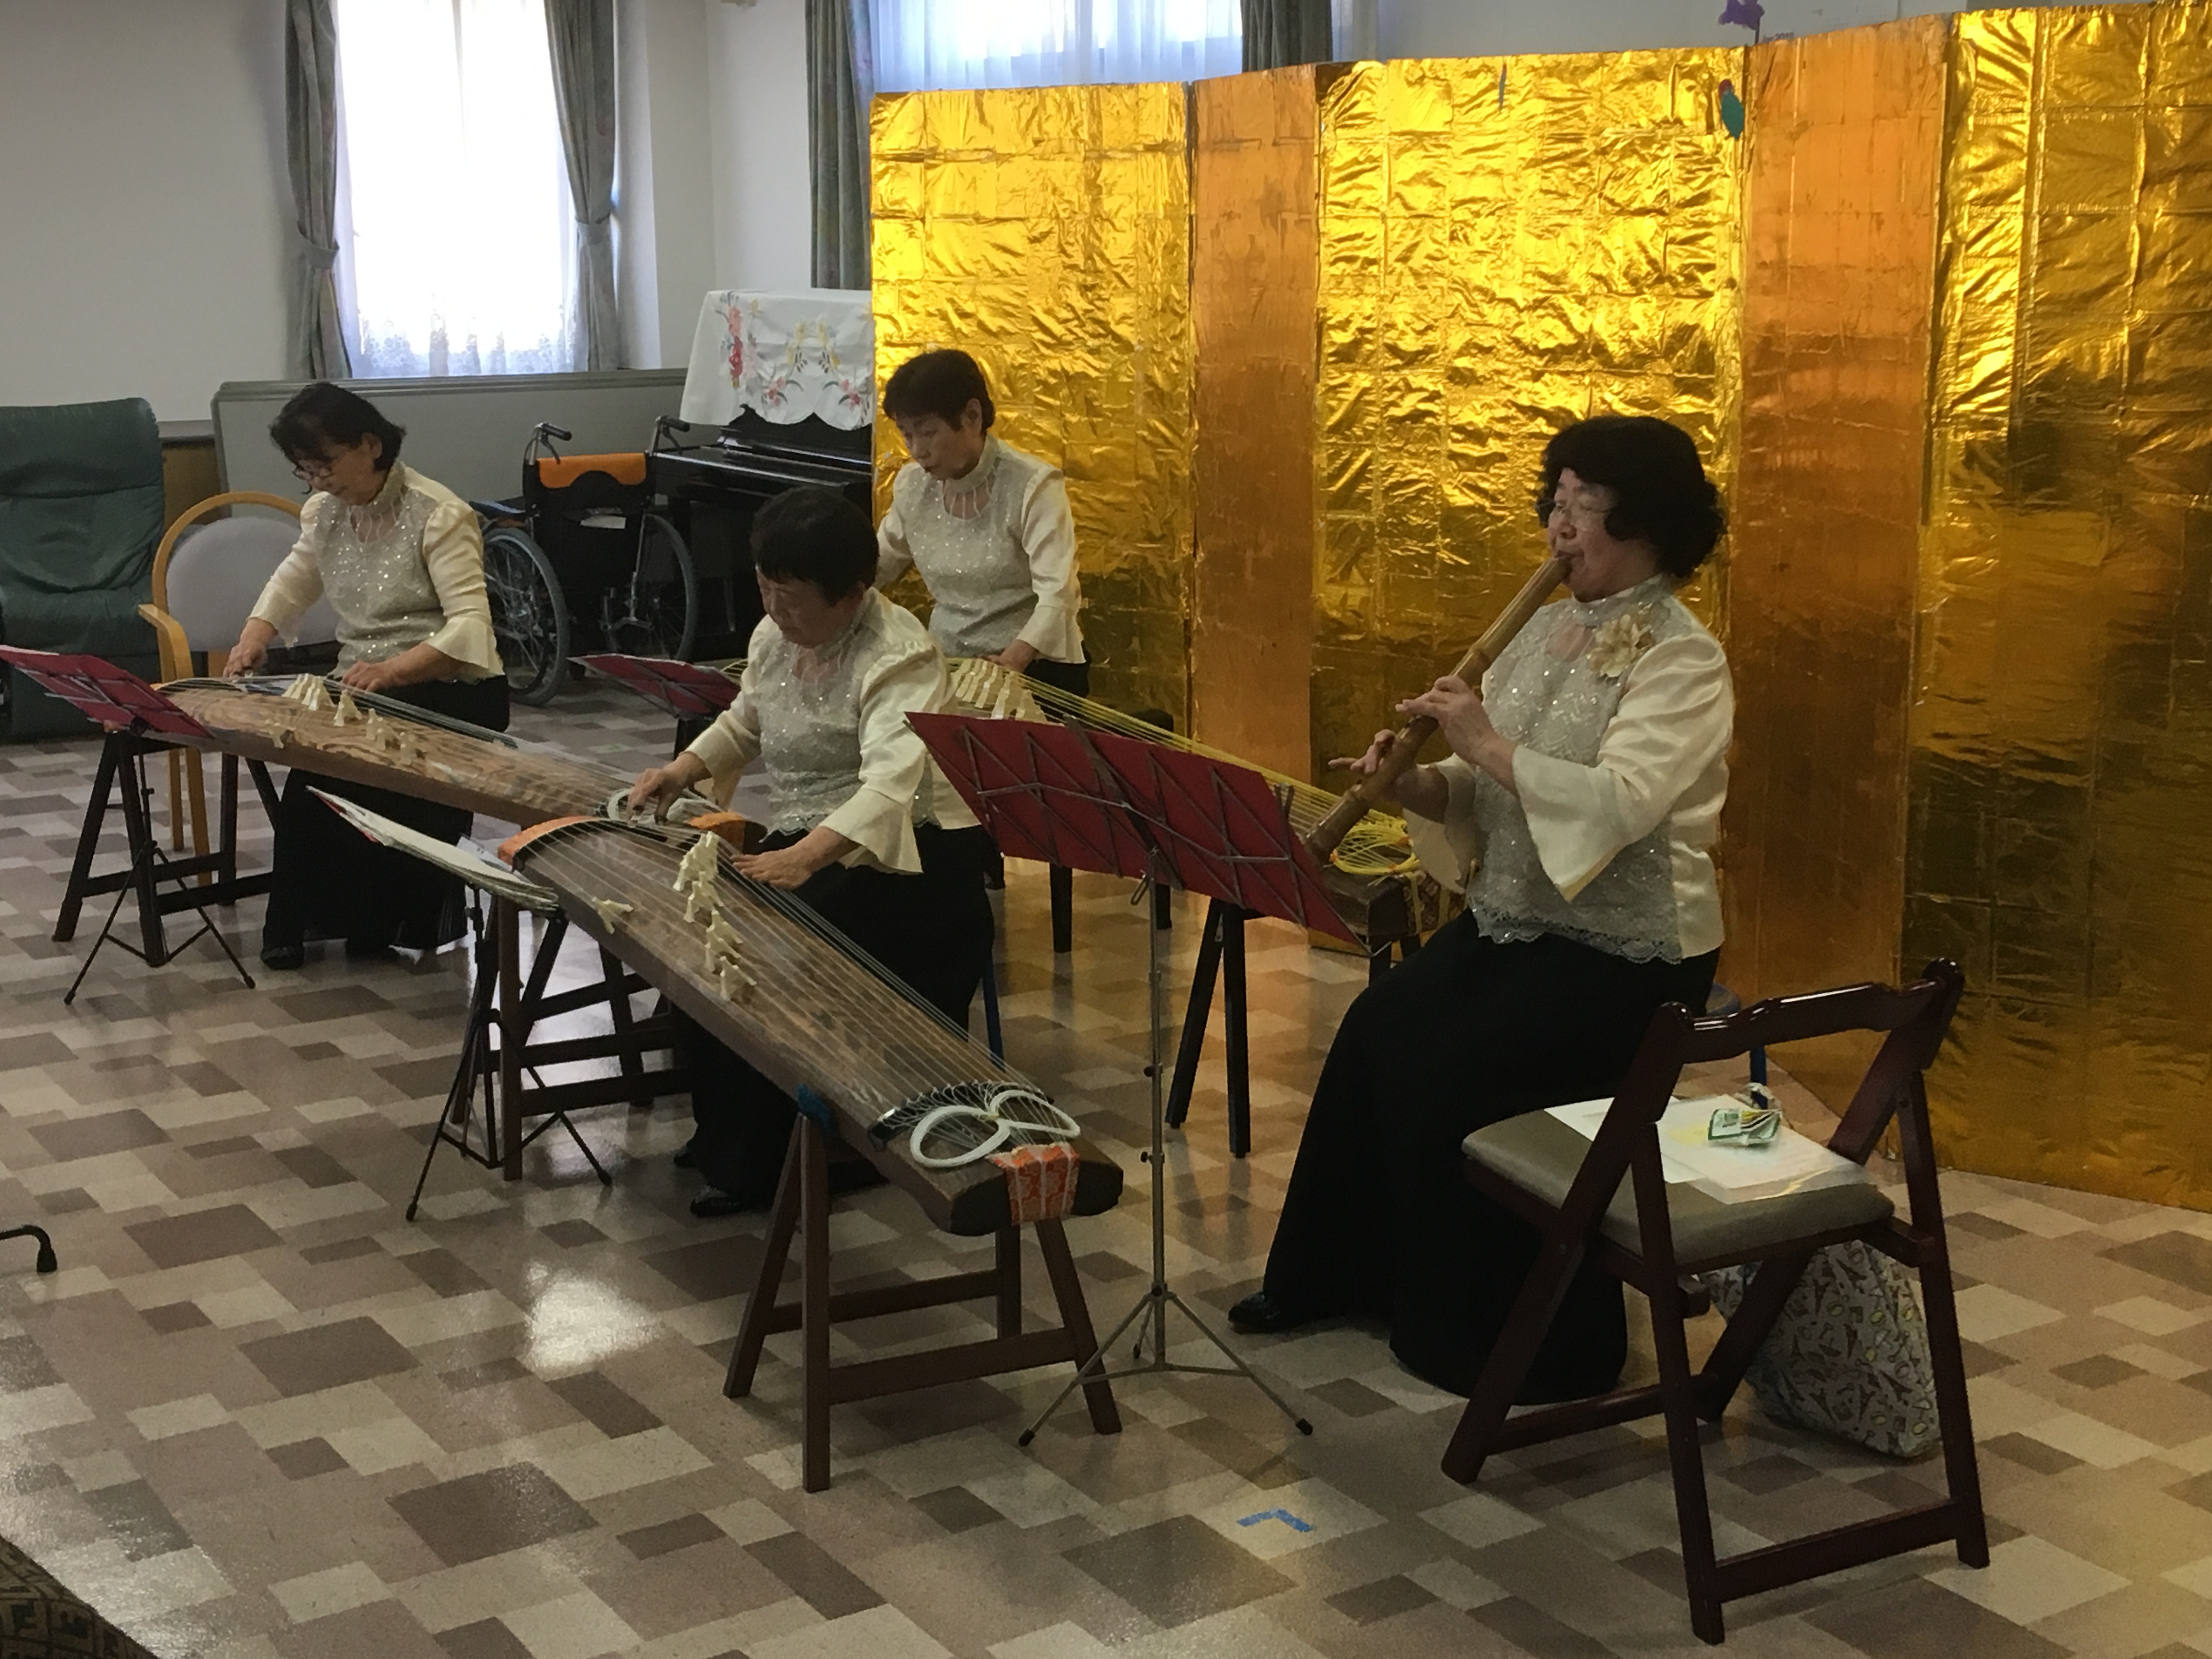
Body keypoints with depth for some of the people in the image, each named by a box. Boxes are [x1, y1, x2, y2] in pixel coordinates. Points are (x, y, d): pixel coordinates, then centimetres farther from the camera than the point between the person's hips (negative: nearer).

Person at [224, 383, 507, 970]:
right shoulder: (325, 512, 8)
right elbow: (294, 578, 25)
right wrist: (255, 635, 2)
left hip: (450, 693, -5)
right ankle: (298, 922, -7)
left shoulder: (439, 516, -14)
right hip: (366, 687, 5)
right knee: (310, 770, -25)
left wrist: (391, 669, -39)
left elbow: (471, 625, -23)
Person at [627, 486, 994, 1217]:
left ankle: (754, 1163, -8)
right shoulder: (775, 634, 4)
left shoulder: (896, 656, -22)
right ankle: (724, 1136, 7)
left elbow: (890, 786, -38)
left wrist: (805, 857, -53)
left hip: (904, 854, -8)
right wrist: (684, 768, 3)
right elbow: (744, 723, 23)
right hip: (805, 844, 8)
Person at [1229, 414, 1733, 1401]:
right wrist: (1413, 784, -14)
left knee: (1449, 1076, -18)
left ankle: (1526, 1338, -1)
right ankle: (1337, 1275, 11)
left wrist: (1487, 744, -27)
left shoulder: (1681, 660, -14)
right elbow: (1485, 791, 6)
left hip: (1626, 951, -7)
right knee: (1374, 1035, -7)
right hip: (1513, 919, 7)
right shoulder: (1544, 632, 9)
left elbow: (1620, 804, -29)